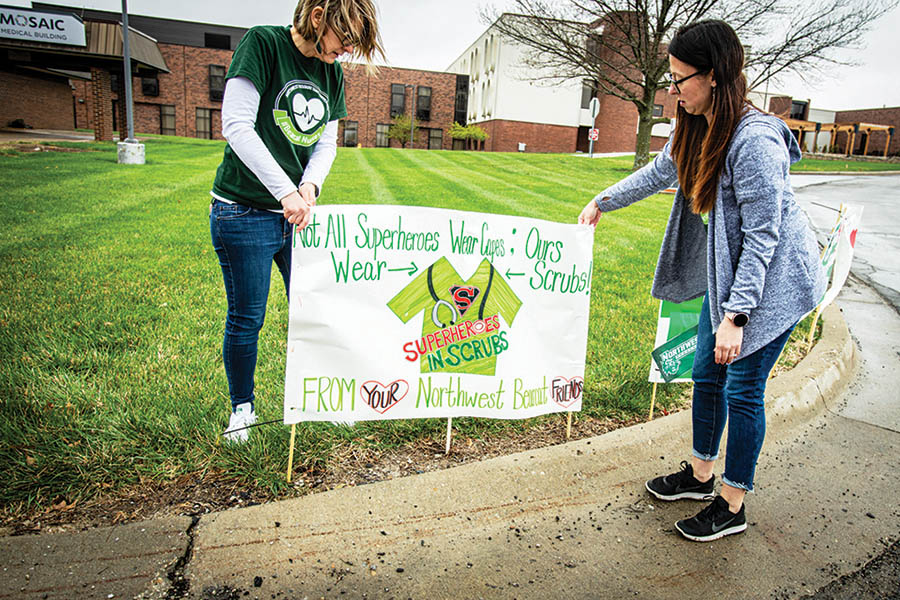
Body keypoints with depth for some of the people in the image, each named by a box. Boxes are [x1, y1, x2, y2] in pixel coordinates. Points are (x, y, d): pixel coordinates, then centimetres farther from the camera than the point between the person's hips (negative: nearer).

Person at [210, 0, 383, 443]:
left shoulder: (332, 73, 9)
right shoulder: (262, 43, -11)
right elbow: (236, 126, -19)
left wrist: (310, 185, -9)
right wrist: (286, 191, -25)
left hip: (299, 215, 6)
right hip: (245, 213, -6)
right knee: (246, 319, 5)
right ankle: (242, 407, 27)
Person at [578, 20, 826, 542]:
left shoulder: (755, 141, -27)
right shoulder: (696, 129, 0)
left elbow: (762, 236, -25)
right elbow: (660, 172, 19)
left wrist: (735, 316, -25)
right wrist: (603, 201, 21)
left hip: (773, 281, -9)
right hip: (726, 271, 9)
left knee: (742, 390, 0)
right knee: (708, 376, 15)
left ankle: (732, 508, 20)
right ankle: (700, 475, 36)